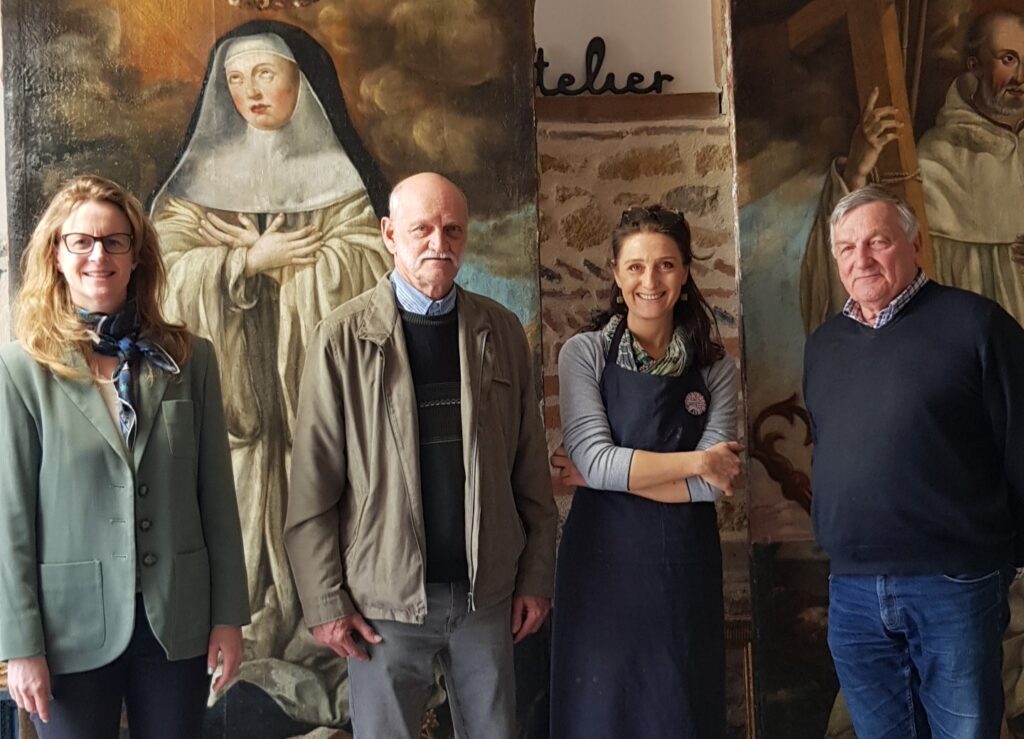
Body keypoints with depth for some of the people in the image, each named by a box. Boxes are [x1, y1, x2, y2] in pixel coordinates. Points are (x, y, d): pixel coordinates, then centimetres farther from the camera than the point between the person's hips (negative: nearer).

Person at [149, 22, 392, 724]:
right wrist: (255, 260, -10)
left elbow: (368, 265, -9)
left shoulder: (340, 175, 7)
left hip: (315, 383, -1)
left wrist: (236, 250, -6)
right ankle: (243, 663, 7)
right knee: (240, 514, -3)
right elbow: (168, 267, 1)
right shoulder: (203, 175, 12)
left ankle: (324, 669, 6)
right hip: (231, 387, 2)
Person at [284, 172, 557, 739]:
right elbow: (313, 484, -6)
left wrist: (536, 577, 4)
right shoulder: (343, 339, -5)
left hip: (487, 593, 3)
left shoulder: (501, 331, 4)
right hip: (385, 600, -2)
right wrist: (325, 602, -8)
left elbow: (530, 467, 6)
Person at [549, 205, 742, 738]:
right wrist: (695, 461, -10)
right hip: (603, 561, -2)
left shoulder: (715, 368, 3)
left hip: (685, 567, 2)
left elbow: (711, 486, -7)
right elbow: (594, 459, -13)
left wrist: (610, 473, -11)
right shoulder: (584, 353, -2)